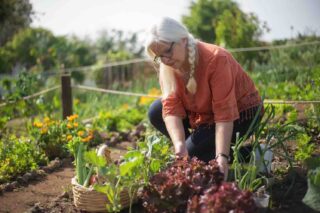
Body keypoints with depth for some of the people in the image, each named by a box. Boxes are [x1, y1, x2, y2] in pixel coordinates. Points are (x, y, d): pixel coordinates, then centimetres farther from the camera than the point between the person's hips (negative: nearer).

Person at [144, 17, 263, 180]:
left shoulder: (216, 59, -31)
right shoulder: (167, 67, -12)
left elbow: (225, 113, -35)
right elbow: (171, 108, -21)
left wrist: (222, 156, -42)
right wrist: (179, 145, -37)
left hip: (240, 112, -7)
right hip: (205, 111, 7)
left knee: (193, 152, -21)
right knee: (155, 113, -7)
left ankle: (250, 154, -7)